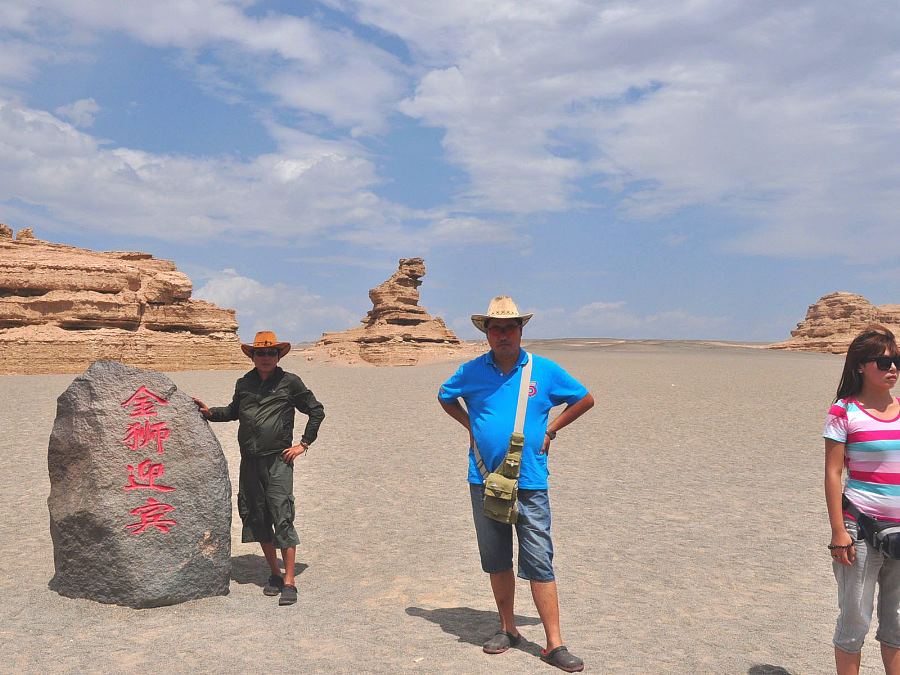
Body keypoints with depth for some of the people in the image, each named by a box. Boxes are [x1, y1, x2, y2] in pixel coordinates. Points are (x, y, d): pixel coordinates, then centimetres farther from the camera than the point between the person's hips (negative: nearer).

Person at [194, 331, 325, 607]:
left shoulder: (289, 382, 0)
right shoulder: (244, 384, 12)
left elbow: (316, 410, 7)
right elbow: (234, 411, 29)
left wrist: (303, 444, 2)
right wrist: (211, 413, 12)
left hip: (278, 460, -5)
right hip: (250, 461, 5)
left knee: (282, 517, -10)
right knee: (257, 518, 8)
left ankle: (289, 583, -5)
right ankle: (274, 574, 24)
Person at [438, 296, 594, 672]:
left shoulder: (544, 370, -1)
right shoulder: (472, 371, 2)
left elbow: (585, 399, 10)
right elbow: (444, 397, 21)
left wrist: (550, 431, 3)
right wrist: (470, 426, 8)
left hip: (530, 482, -2)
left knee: (539, 563, -3)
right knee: (496, 560, 12)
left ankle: (554, 644, 4)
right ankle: (507, 628, 28)